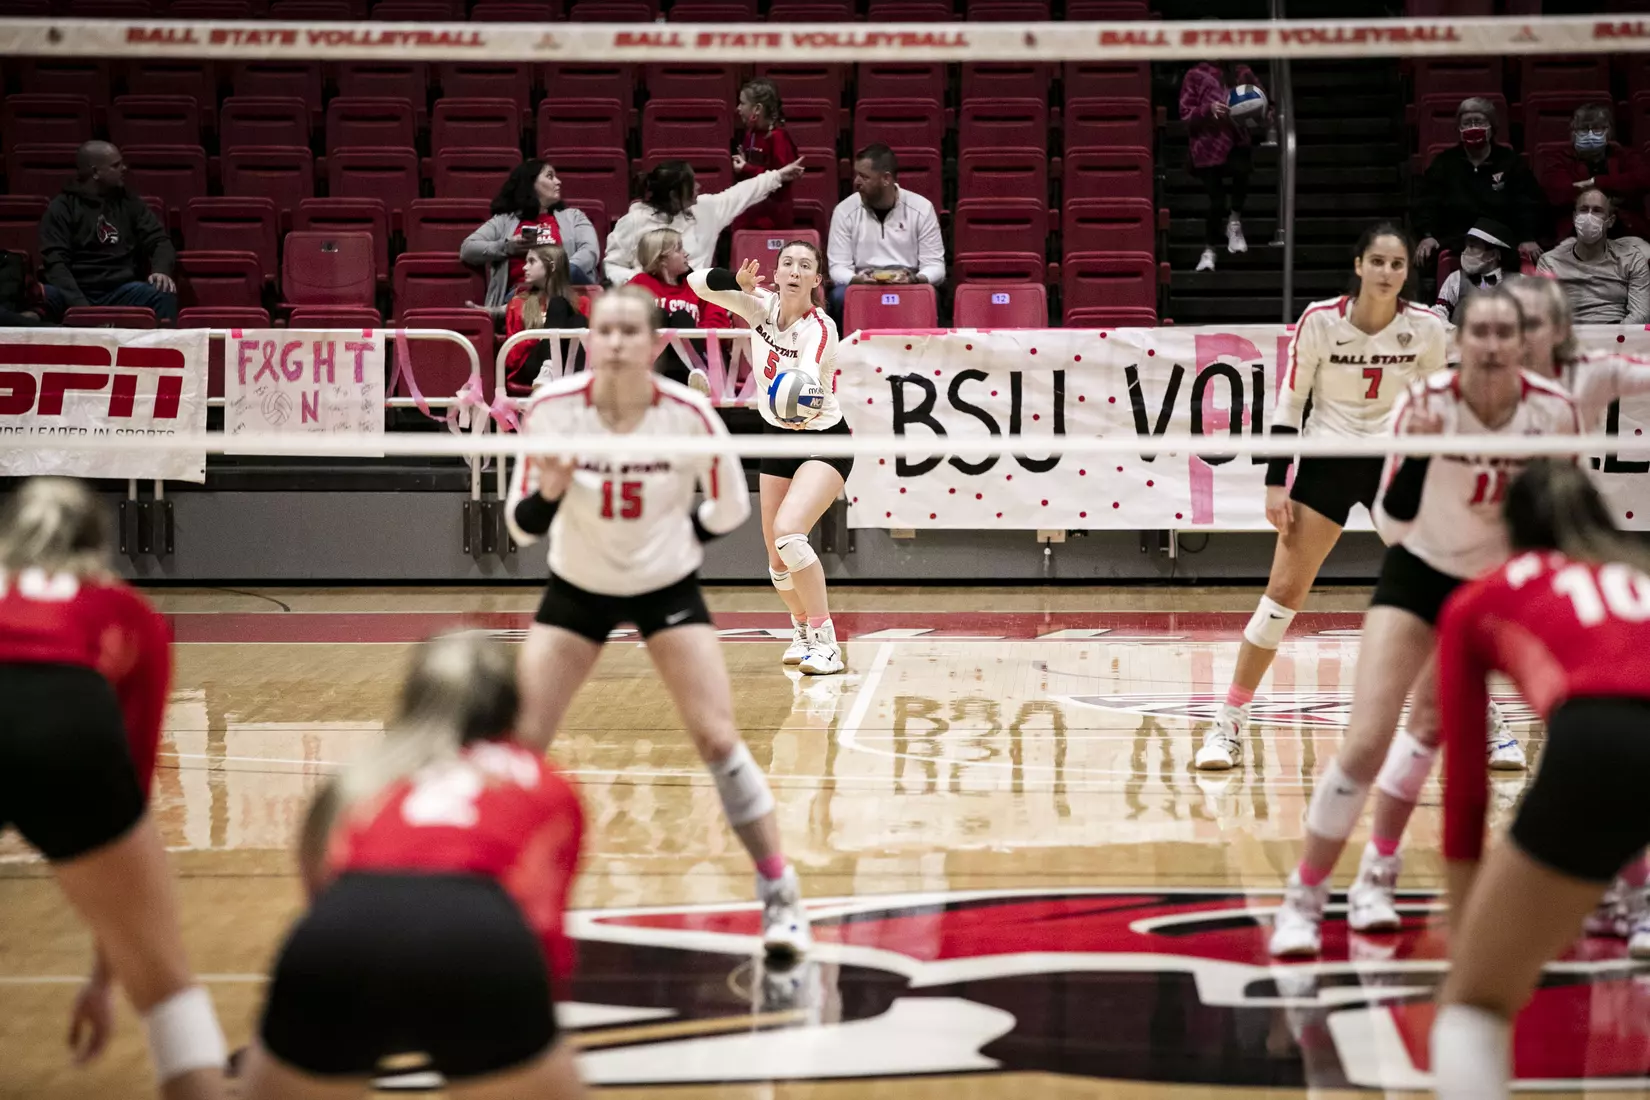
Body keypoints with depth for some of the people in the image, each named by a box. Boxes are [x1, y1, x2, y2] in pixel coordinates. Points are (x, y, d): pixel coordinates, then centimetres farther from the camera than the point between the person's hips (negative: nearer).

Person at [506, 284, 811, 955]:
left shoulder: (689, 413, -22)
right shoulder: (553, 409, -20)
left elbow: (730, 510, -5)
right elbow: (522, 525, -15)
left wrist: (668, 538, -4)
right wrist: (549, 492, -33)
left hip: (667, 586, -1)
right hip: (578, 589, 1)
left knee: (717, 739, -11)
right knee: (519, 742, -4)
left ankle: (781, 897, 2)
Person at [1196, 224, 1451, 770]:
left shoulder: (1427, 329, -6)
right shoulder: (1320, 320, -12)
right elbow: (1289, 401, -5)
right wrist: (1276, 482, -8)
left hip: (1398, 463, 2)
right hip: (1326, 462, -2)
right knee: (1283, 591, -6)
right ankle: (1228, 725, 1)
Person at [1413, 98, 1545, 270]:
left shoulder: (1511, 162, 15)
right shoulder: (1444, 163, 16)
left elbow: (1529, 204, 6)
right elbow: (1427, 203, 5)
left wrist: (1527, 238, -12)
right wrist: (1427, 235, -15)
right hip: (1454, 244, 0)